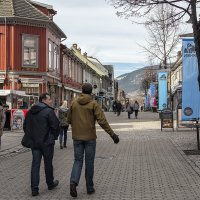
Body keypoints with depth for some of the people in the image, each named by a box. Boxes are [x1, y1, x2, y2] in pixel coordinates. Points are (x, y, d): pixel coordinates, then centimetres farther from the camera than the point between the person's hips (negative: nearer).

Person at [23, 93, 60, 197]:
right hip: (47, 143, -5)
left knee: (35, 164, 5)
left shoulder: (30, 112, 9)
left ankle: (34, 189, 0)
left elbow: (25, 126, 14)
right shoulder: (49, 111, -13)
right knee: (48, 164, 11)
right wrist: (54, 137, 2)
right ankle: (50, 183, 27)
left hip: (34, 143, 5)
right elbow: (55, 126, -15)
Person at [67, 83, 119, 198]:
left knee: (78, 160, 10)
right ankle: (90, 187, 15)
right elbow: (102, 121, -16)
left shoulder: (74, 103, 3)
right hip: (90, 137, -2)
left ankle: (74, 182, -14)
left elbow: (69, 120, 12)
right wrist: (112, 134, -14)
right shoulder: (94, 103, -7)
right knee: (89, 162, 8)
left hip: (77, 137, 2)